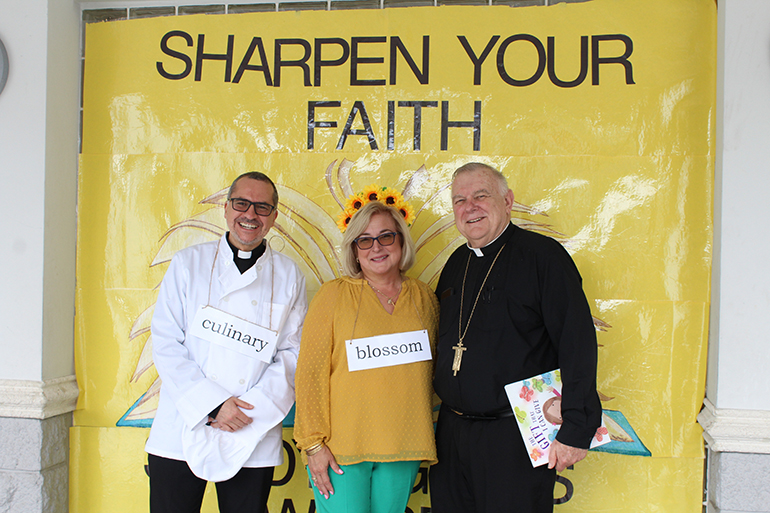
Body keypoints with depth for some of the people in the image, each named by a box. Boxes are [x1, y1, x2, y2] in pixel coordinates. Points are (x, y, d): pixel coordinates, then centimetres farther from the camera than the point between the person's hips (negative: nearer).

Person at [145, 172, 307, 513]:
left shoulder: (288, 276, 5)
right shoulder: (188, 263, 3)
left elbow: (293, 353, 2)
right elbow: (166, 344, -2)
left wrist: (252, 407, -11)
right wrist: (213, 404, -12)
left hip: (253, 441, 0)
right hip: (180, 433, 0)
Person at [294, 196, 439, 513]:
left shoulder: (424, 298, 8)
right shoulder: (334, 294, -1)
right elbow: (310, 373, -4)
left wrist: (426, 438, 13)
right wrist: (313, 443, -8)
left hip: (403, 450, 3)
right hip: (340, 449, -3)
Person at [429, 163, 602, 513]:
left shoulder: (543, 255, -8)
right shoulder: (456, 264, 12)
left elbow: (578, 344, -13)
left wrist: (576, 429, -18)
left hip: (517, 436, -6)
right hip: (452, 431, 6)